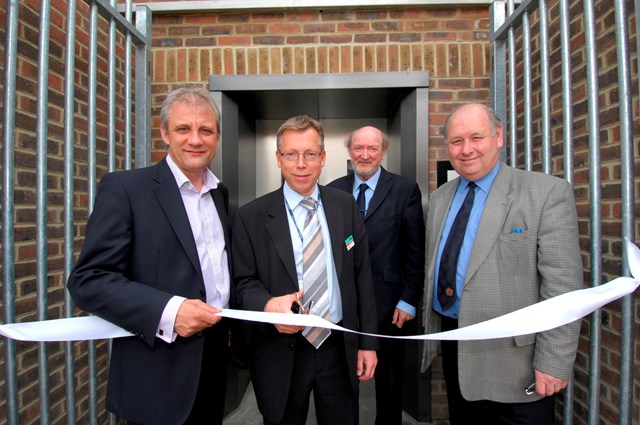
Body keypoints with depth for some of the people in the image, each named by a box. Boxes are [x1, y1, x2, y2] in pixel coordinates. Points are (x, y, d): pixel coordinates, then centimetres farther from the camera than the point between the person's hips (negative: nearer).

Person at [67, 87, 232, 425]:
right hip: (158, 377, -5)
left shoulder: (220, 193, 9)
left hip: (217, 360, 6)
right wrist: (167, 311, -26)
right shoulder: (124, 188, -10)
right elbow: (88, 280, -14)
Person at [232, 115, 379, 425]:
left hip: (341, 348, 2)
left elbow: (361, 276, 3)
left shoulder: (346, 206, 1)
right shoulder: (251, 217, -7)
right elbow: (244, 282, -3)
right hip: (282, 353, -2)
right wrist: (268, 305, -26)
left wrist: (367, 342, 3)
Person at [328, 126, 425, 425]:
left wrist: (409, 300, -7)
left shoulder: (406, 190, -3)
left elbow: (416, 251, -4)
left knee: (389, 380, 16)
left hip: (388, 302, -2)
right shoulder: (333, 192, 4)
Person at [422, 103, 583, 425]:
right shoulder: (439, 198, 7)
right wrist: (432, 330, 13)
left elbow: (562, 285, -14)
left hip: (512, 358, -5)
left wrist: (553, 362, -16)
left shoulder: (547, 192, -11)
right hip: (454, 349, 6)